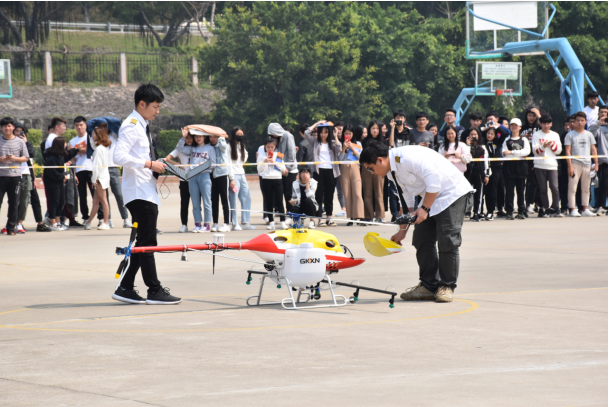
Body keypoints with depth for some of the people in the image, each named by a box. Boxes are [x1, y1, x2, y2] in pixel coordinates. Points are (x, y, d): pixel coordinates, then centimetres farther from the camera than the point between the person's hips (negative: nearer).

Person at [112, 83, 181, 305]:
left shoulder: (142, 126, 18)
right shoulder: (131, 126, -12)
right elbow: (119, 156, -24)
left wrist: (157, 166, 11)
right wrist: (149, 164, -21)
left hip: (147, 192, 10)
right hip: (138, 193, -10)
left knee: (144, 243, 10)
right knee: (146, 243, -8)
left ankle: (125, 289, 12)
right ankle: (154, 291, -6)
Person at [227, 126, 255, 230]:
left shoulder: (242, 146, 16)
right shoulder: (229, 147, -7)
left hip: (242, 174, 8)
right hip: (233, 175, -8)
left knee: (246, 198, 6)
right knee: (233, 200, -5)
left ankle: (245, 223, 10)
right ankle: (235, 224, -3)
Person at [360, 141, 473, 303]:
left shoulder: (406, 157, -25)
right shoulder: (393, 171, 7)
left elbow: (434, 179, -27)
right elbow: (406, 201, 16)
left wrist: (424, 208, -24)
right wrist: (402, 230, 16)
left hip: (453, 193, -10)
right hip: (431, 199, 10)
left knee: (447, 241, -13)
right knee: (421, 239, 4)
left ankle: (446, 287, -2)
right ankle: (428, 286, 11)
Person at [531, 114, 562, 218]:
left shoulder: (555, 135, 13)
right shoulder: (536, 135, 4)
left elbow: (559, 150, 9)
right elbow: (535, 151, -3)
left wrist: (552, 144, -8)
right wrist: (543, 146, -20)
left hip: (552, 165, 1)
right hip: (540, 165, -1)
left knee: (554, 187, -11)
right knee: (543, 189, 1)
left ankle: (556, 210, -4)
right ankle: (545, 209, 7)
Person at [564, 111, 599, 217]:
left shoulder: (589, 135, 14)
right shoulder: (570, 135, 2)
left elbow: (593, 149, 13)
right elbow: (568, 151, -3)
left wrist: (596, 163, 3)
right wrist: (570, 165, -11)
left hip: (587, 164, 4)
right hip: (575, 163, -4)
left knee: (586, 188, 8)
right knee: (572, 187, -8)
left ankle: (585, 209, 14)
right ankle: (573, 209, -8)